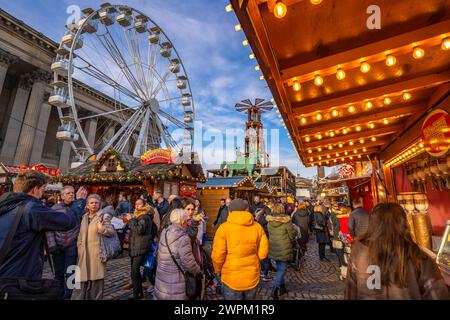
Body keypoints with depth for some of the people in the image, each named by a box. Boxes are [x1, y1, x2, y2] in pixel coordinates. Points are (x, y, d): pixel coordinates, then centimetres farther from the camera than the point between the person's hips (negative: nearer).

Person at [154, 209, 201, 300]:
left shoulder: (164, 232, -5)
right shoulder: (183, 238, -25)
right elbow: (189, 262, -21)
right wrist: (198, 270, 0)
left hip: (161, 277, 7)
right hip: (175, 282, -6)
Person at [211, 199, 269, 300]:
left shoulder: (224, 227, -16)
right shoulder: (257, 227, -7)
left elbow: (217, 255, -16)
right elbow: (263, 252, -4)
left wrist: (218, 270, 4)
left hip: (231, 279, -3)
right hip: (253, 278, 3)